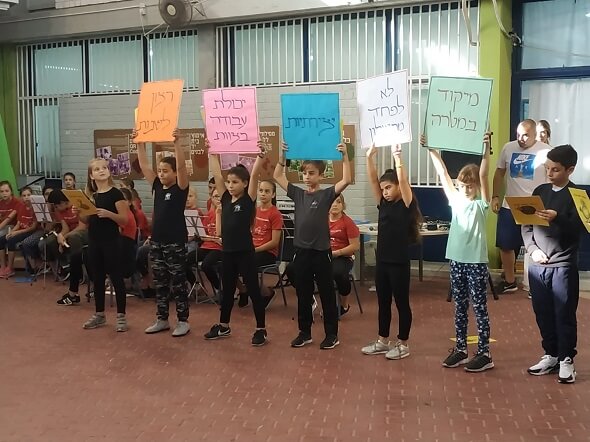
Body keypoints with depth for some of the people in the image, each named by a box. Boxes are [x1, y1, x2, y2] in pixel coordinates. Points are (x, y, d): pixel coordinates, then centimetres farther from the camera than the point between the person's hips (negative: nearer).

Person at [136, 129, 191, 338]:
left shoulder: (180, 188, -8)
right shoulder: (157, 186, 8)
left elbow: (181, 165, -23)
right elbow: (144, 165, 7)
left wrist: (177, 142, -31)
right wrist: (140, 142, 1)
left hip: (175, 243, -6)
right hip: (156, 242, 6)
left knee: (178, 283, 2)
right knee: (160, 283, 13)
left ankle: (183, 321, 11)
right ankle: (162, 320, 23)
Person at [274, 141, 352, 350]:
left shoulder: (327, 195, -5)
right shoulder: (298, 194, 7)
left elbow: (347, 180, -18)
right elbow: (278, 176, 11)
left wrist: (344, 156, -23)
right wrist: (282, 155, 1)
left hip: (321, 251, -4)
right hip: (301, 251, 4)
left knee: (327, 294, 6)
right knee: (303, 294, 12)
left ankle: (332, 334, 16)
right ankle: (304, 332, 24)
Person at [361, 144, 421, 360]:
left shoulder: (406, 205, -7)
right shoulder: (383, 204, 8)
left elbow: (403, 181, -23)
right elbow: (372, 180, 2)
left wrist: (397, 158, -26)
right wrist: (369, 157, -8)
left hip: (399, 262, -7)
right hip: (382, 261, 7)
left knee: (401, 303, 5)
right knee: (383, 302, 15)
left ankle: (403, 344, 16)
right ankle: (382, 341, 27)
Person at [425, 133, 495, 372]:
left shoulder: (481, 203, -5)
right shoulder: (456, 200, 7)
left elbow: (483, 176, -19)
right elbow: (443, 173, 3)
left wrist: (486, 149, -30)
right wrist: (431, 149, -2)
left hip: (476, 261, -5)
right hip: (456, 259, 5)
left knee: (479, 307, 1)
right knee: (460, 307, 12)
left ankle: (484, 354, 8)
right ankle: (460, 349, 22)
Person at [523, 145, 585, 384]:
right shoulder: (540, 191, 9)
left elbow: (578, 228, -14)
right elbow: (526, 224, 9)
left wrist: (557, 218, -30)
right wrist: (532, 249, -6)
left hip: (563, 266, -4)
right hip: (537, 265, 4)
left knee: (564, 314, 2)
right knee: (543, 313, 11)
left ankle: (566, 360, 14)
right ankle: (551, 355, 24)